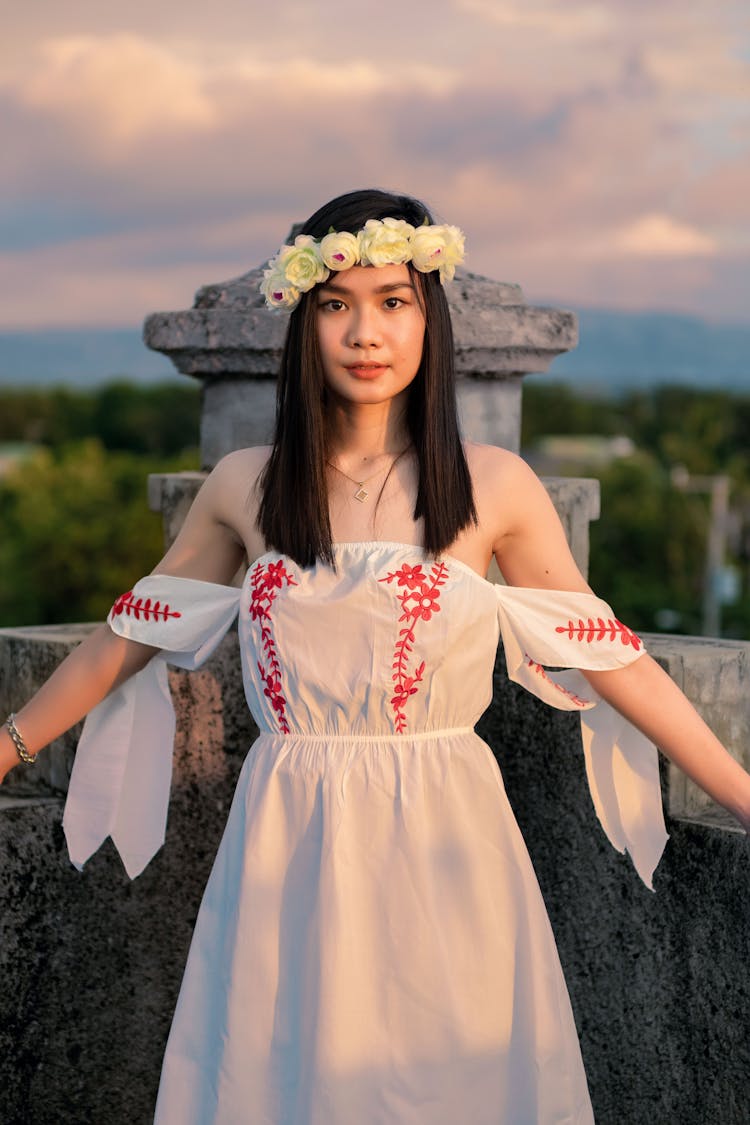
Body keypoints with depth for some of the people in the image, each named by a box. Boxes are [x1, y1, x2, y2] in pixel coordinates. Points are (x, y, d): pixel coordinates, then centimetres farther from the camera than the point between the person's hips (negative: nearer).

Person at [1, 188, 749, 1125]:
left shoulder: (495, 487, -2)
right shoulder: (244, 488, 2)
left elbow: (607, 654, 1)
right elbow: (129, 637, 12)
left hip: (443, 845, -1)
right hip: (289, 849, 1)